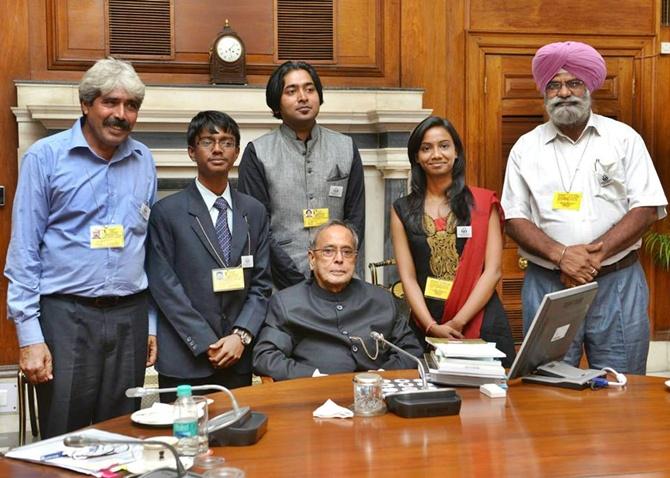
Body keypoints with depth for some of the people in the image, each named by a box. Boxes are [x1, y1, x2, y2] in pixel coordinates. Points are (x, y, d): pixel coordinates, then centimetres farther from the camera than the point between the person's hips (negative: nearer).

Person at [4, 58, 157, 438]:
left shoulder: (143, 161, 9)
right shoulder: (45, 157, -3)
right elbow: (24, 249, -4)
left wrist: (153, 322, 11)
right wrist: (29, 335, -9)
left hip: (129, 317, 4)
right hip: (66, 316, -3)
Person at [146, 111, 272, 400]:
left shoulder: (254, 212, 9)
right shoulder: (167, 212, -3)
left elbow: (261, 283, 7)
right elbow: (165, 287, -7)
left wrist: (241, 335, -6)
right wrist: (207, 345, -11)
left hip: (239, 358, 3)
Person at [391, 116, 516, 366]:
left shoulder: (483, 203, 3)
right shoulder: (403, 210, 7)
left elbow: (493, 270, -3)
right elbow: (407, 277, 0)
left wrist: (457, 323, -12)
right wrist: (432, 326, -13)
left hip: (482, 324, -1)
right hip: (427, 325, 1)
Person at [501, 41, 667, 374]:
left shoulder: (624, 138, 6)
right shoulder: (526, 147, 8)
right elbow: (514, 219, 2)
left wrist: (595, 253, -14)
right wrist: (561, 254, -15)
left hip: (618, 284, 0)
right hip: (547, 285, 0)